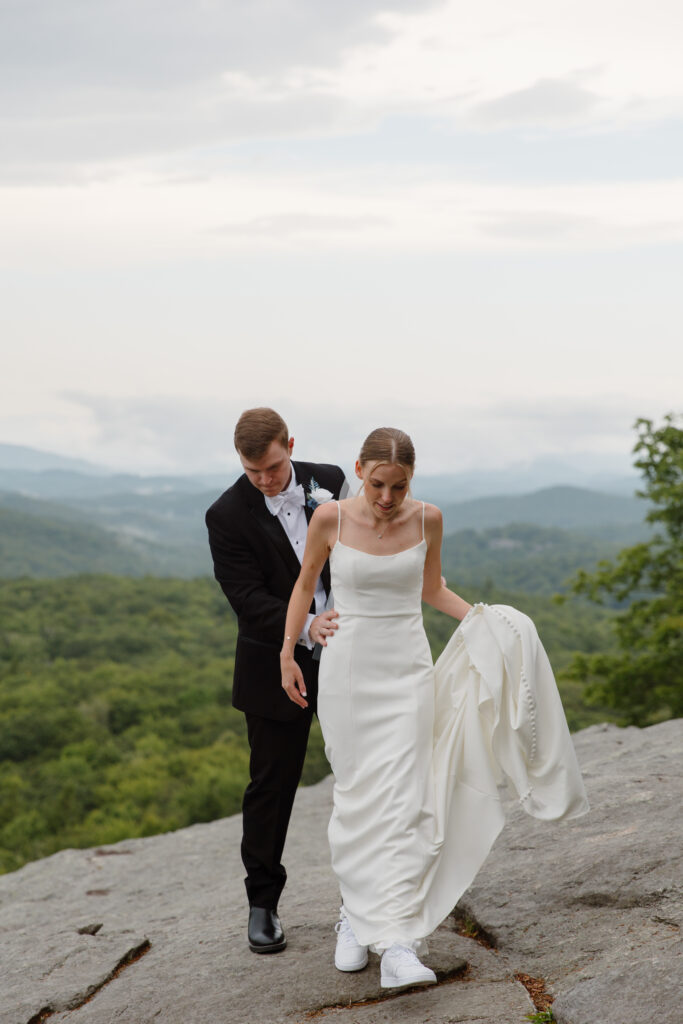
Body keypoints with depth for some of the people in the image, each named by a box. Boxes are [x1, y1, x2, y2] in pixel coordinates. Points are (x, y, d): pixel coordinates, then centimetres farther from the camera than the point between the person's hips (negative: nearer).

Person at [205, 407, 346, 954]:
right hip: (277, 668, -3)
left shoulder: (328, 482, -3)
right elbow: (249, 600, -18)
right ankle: (263, 904, 20)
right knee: (271, 785, 6)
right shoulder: (228, 516, -14)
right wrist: (305, 627, -33)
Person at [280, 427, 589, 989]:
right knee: (355, 795, 4)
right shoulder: (331, 517, -8)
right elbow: (305, 581, 8)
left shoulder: (427, 519, -3)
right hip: (346, 668, 0)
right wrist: (288, 654, 9)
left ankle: (398, 943, -11)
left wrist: (479, 616, -2)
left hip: (407, 671, 1)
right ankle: (356, 914, 25)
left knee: (401, 800, -8)